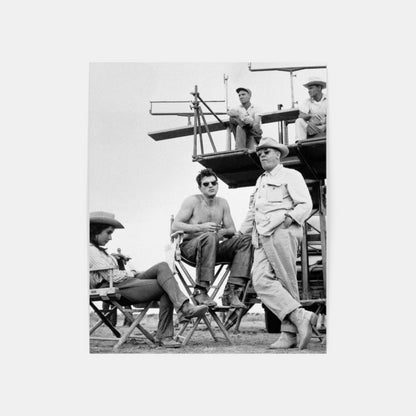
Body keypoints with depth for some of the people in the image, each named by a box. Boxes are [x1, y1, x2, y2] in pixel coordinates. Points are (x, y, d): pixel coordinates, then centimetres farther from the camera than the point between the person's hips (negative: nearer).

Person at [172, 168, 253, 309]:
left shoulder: (222, 203, 11)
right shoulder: (192, 201, -4)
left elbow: (232, 230, 11)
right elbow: (175, 226, -12)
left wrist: (223, 232, -14)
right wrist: (200, 227, -24)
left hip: (212, 248, 5)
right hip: (189, 246, -5)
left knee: (246, 241, -17)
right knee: (209, 237, -40)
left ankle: (233, 291, -27)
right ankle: (200, 291, -37)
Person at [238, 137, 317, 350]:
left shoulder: (290, 175, 8)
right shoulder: (260, 181, 29)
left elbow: (305, 204, -2)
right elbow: (252, 212, 34)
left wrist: (290, 217, -18)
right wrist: (240, 234, 27)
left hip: (282, 232, -6)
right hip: (261, 237, 6)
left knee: (286, 282, -8)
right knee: (261, 281, -13)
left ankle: (289, 333, -5)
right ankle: (300, 316, -16)